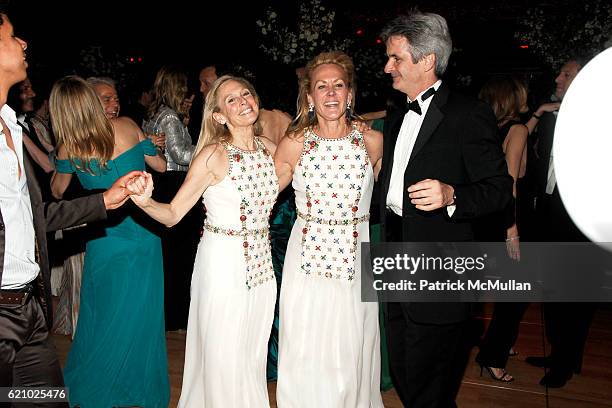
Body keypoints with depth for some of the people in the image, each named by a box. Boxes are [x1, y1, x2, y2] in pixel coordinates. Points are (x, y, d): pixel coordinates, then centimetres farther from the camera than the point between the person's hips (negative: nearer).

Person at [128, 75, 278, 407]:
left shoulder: (269, 148, 3)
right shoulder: (212, 155, -14)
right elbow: (172, 215, -15)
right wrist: (145, 202, -35)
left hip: (261, 264, 5)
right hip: (222, 264, -5)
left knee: (253, 355, 19)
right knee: (223, 358, 6)